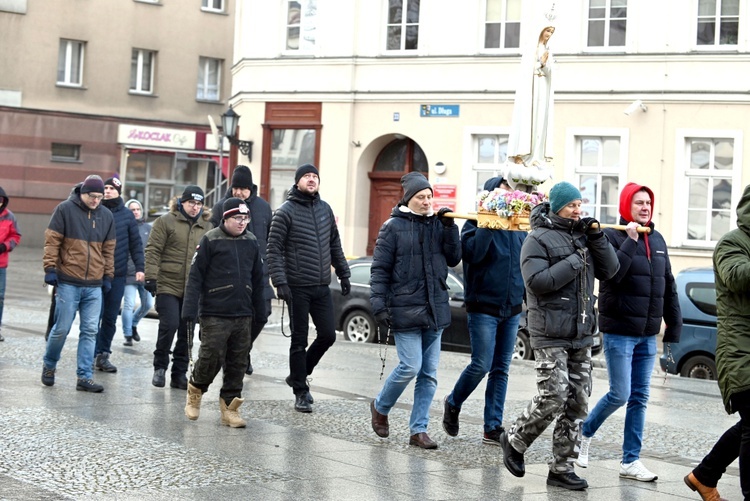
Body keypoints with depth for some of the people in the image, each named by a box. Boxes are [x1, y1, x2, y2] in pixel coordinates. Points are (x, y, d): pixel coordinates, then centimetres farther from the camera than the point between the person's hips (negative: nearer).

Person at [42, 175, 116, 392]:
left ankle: (84, 377, 3)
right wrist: (50, 268, -9)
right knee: (62, 328, 0)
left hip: (94, 285, 4)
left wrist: (108, 276, 12)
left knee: (90, 331, 0)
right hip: (68, 283, -4)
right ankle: (49, 365, 24)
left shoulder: (106, 216, 10)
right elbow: (52, 241, -3)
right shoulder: (65, 209, -2)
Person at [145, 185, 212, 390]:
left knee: (187, 332, 5)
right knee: (169, 325, -13)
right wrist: (151, 277, -11)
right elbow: (153, 250, -3)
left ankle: (179, 373, 15)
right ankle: (160, 367, 8)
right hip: (168, 285, -4)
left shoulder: (208, 227, 12)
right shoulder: (165, 221, 1)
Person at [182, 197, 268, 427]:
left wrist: (260, 311, 14)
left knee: (238, 363, 5)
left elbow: (258, 279, 16)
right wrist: (190, 309, -12)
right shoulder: (210, 240, -5)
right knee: (212, 357, -6)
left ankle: (229, 406, 14)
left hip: (243, 315, 5)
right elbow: (195, 276, -6)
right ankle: (195, 389, 22)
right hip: (214, 314, -5)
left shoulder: (251, 242, 10)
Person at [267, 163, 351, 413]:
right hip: (298, 287, -5)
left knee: (328, 335, 5)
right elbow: (274, 249, -9)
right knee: (300, 341, 0)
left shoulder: (325, 209, 11)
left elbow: (334, 245, 20)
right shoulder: (286, 211, -6)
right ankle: (301, 392, 10)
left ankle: (298, 375, 25)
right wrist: (280, 282, -18)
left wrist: (343, 274, 16)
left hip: (322, 287, 5)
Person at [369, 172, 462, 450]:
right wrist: (378, 304, -11)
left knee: (429, 373, 5)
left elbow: (453, 258, 6)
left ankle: (418, 429, 13)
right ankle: (380, 407, 16)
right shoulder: (394, 226, -3)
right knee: (411, 366, -10)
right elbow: (380, 268, -4)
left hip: (435, 308, 5)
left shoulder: (437, 224, 10)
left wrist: (450, 228, -5)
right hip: (405, 308, -5)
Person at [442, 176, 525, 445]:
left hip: (512, 309, 5)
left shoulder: (520, 227, 10)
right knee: (481, 365, -8)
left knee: (501, 369, 6)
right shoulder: (476, 224, -6)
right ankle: (453, 403, 19)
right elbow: (471, 253, -22)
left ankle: (493, 427, 10)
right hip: (484, 306, -5)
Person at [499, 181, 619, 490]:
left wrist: (596, 236, -1)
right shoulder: (539, 239, -5)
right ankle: (515, 442, 13)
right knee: (553, 398, -12)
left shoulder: (582, 236, 15)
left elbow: (609, 270, 10)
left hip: (581, 336, 7)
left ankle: (561, 468, 12)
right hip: (550, 336, -7)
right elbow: (537, 281, -18)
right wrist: (574, 261, -16)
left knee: (578, 402, 5)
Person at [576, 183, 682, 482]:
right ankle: (585, 433, 20)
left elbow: (669, 287, 14)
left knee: (640, 398, 7)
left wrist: (674, 326, 11)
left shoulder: (657, 240, 11)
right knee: (620, 394, -6)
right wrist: (631, 241, -23)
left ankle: (630, 462, 13)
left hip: (648, 333, 6)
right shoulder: (613, 236, -8)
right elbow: (612, 274, -23)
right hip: (619, 331, -6)